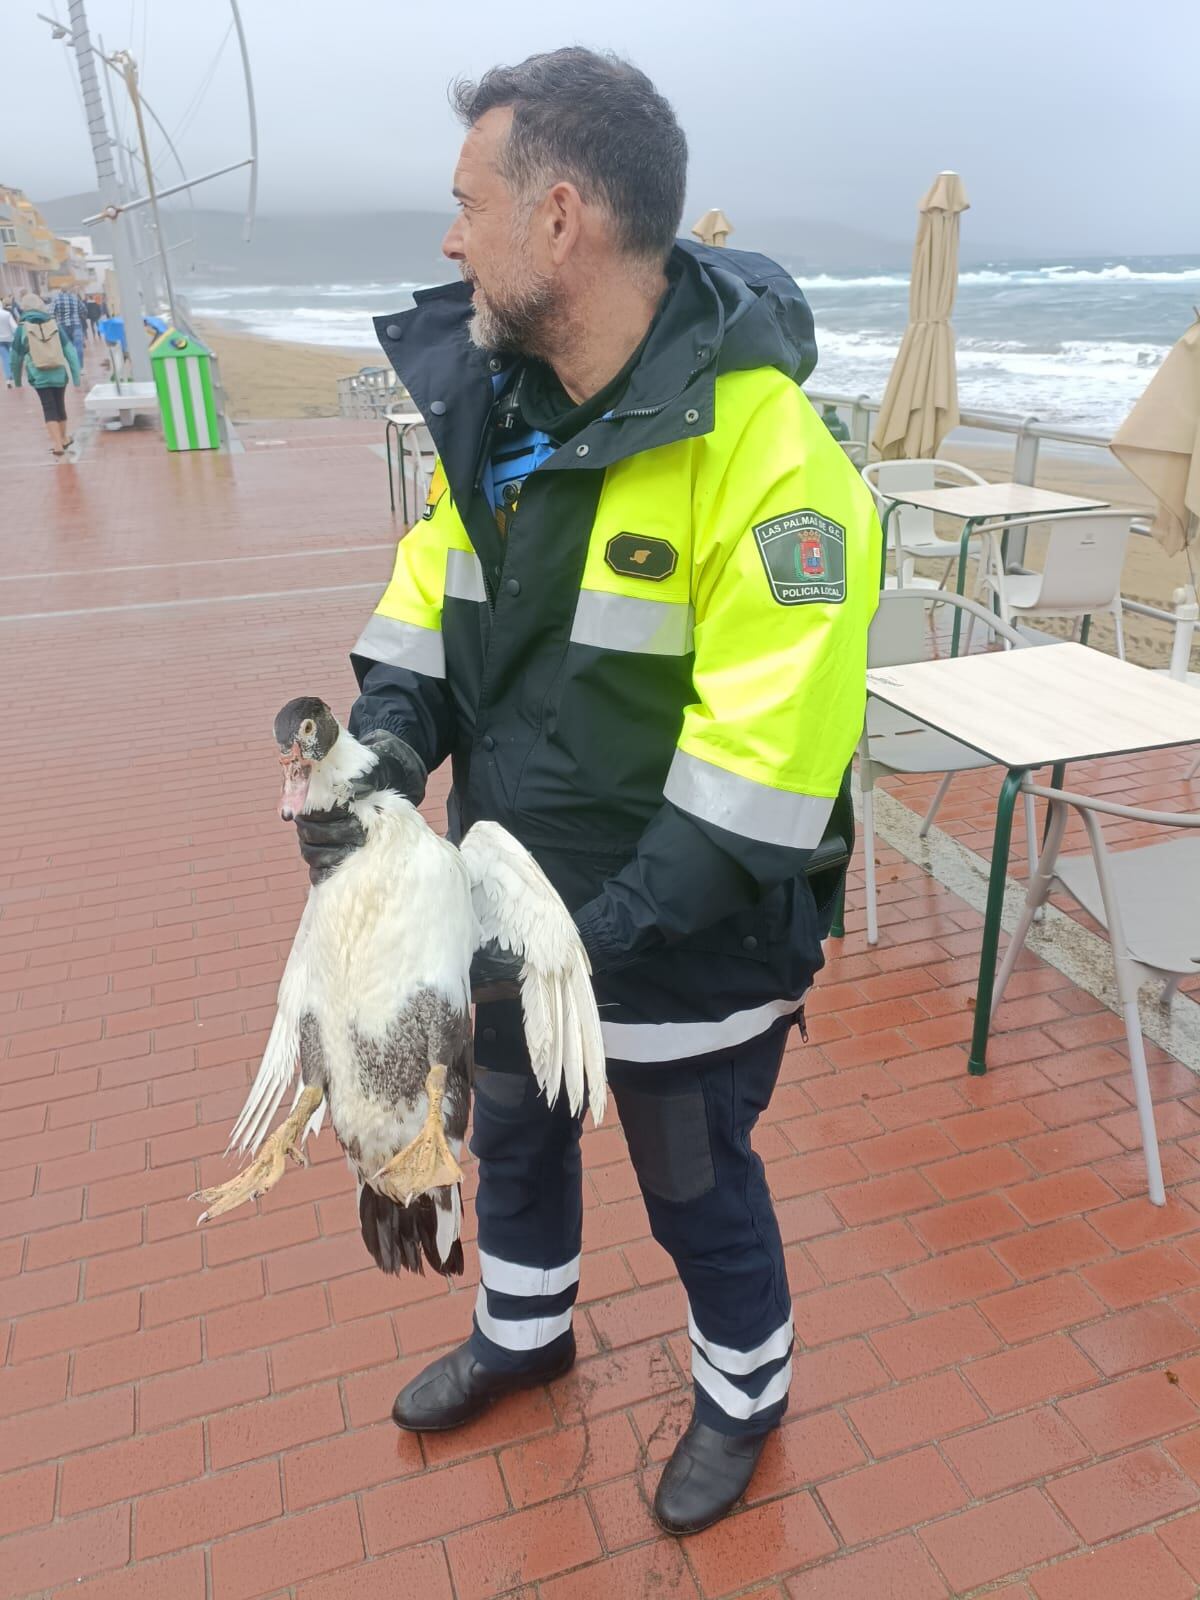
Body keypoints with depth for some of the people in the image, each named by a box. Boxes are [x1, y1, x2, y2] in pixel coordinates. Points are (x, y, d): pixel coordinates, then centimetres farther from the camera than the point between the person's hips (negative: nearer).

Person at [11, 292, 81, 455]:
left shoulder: (22, 328, 0)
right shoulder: (54, 324, 4)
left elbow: (17, 356, 5)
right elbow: (70, 351, 0)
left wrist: (17, 379, 17)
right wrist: (76, 376, 3)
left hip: (39, 376, -2)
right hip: (59, 374, 2)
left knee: (49, 409, 1)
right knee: (60, 406, 18)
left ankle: (57, 444, -10)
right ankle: (64, 438, 33)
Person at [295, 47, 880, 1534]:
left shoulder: (764, 453, -26)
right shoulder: (493, 403, -2)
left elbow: (764, 770, -28)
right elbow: (429, 606, 5)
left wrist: (594, 937, -28)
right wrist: (381, 747, -13)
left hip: (681, 951, -7)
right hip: (520, 916, 7)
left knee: (698, 1192, 18)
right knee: (511, 1133, 28)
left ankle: (744, 1395, 52)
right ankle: (524, 1331, 61)